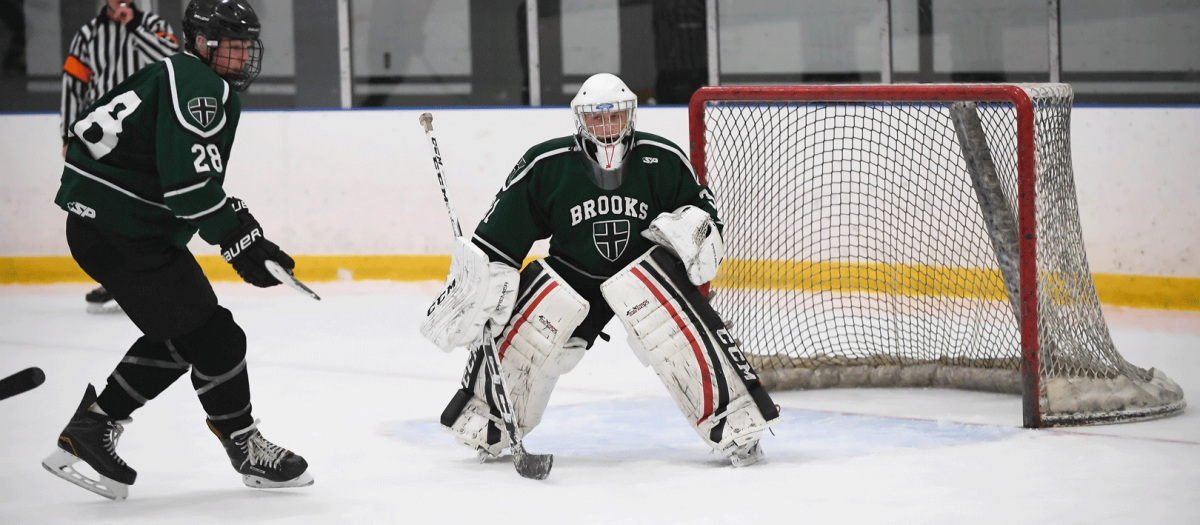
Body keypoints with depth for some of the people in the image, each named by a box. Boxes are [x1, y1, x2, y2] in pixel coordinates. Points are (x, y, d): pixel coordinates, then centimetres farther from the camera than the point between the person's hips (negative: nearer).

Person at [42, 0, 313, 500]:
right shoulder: (196, 85, -15)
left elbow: (199, 181, 23)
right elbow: (189, 183, -25)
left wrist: (244, 227, 14)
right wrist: (239, 242, -19)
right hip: (122, 230, -11)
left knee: (175, 337, 19)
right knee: (212, 337, -4)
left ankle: (89, 431, 21)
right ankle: (247, 449, 10)